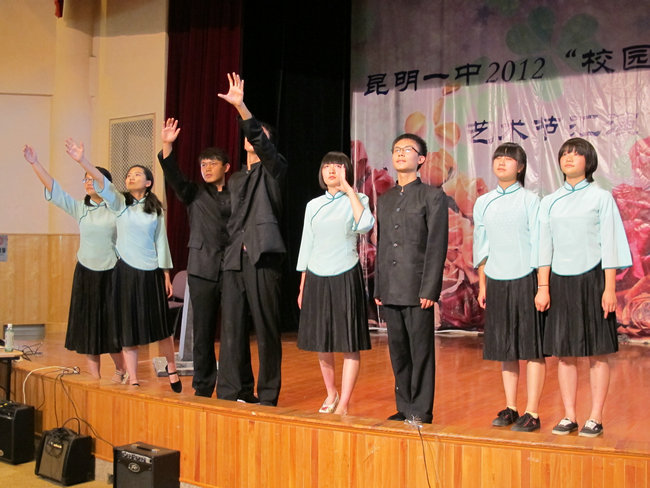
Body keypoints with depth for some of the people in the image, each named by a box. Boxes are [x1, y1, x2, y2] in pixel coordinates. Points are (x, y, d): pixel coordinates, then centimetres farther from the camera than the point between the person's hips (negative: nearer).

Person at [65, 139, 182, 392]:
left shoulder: (156, 209, 5)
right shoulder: (119, 203, 2)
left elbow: (161, 241, 6)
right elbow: (102, 184, -16)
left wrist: (166, 275, 3)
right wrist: (82, 161, -33)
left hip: (152, 272, 1)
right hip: (126, 271, 0)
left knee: (161, 324, 6)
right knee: (129, 326, 2)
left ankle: (171, 367, 29)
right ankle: (133, 380, 11)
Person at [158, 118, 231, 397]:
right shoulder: (194, 194, 11)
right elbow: (173, 176, -6)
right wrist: (167, 146, -20)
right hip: (203, 269, 1)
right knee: (203, 332, 4)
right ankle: (203, 388, 15)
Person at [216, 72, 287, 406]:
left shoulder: (274, 169, 4)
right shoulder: (235, 180, 23)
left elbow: (262, 143, -16)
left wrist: (240, 107, -26)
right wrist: (235, 241, 15)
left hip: (263, 259, -6)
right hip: (234, 260, 6)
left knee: (266, 329, -3)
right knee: (232, 328, 4)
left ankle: (268, 396, 6)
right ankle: (233, 393, 11)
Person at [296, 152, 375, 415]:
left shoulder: (356, 200, 1)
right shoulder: (313, 205, 11)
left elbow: (365, 225, -22)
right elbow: (306, 246, 14)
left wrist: (348, 187, -17)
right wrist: (302, 287, 12)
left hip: (345, 277, -4)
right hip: (316, 278, 4)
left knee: (349, 344, -3)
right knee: (320, 341, 10)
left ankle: (343, 404, 3)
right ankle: (331, 394, 29)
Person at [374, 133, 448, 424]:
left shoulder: (432, 196, 0)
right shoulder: (384, 201, 17)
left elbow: (437, 246, -7)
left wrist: (429, 289, -13)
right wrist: (378, 289, 12)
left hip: (418, 289, -5)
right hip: (390, 290, 6)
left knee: (421, 352, 0)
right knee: (398, 352, 10)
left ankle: (421, 411, 8)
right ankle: (404, 408, 20)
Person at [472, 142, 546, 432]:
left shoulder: (530, 201, -3)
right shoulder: (483, 203, 10)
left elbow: (539, 245, -4)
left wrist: (541, 285, -9)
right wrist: (482, 286, 11)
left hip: (525, 280, -4)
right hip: (496, 281, 5)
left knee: (532, 347, 0)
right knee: (505, 347, 10)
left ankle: (532, 413, 6)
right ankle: (510, 408, 20)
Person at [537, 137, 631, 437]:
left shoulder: (601, 197, 2)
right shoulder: (550, 202, 11)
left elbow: (609, 244, -3)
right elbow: (545, 247, 10)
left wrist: (610, 288, -9)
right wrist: (543, 287, 2)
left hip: (592, 280, -3)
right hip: (561, 282, 3)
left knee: (597, 353, 0)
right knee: (564, 353, 5)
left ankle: (595, 419, 7)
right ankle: (569, 417, 12)